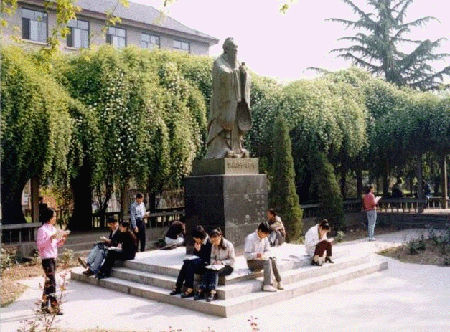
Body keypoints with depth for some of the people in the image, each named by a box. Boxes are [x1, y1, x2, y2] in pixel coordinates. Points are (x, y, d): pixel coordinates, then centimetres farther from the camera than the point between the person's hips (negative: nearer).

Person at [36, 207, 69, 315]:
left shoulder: (54, 229, 15)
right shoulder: (42, 230, -9)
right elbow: (40, 245, -15)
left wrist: (62, 238, 3)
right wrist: (51, 238, -23)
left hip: (53, 258, 8)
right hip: (47, 258, -8)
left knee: (48, 283, 12)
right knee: (51, 283, -9)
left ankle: (44, 306, 19)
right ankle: (55, 308, -7)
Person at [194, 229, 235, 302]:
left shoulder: (229, 245, -6)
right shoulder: (214, 246, 10)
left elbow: (232, 260, -6)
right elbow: (212, 258, 19)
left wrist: (222, 262, -19)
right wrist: (213, 262, -5)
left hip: (228, 267, -5)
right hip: (217, 265, 5)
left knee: (215, 271, -35)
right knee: (208, 270, -29)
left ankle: (212, 292, -50)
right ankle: (201, 290, -40)